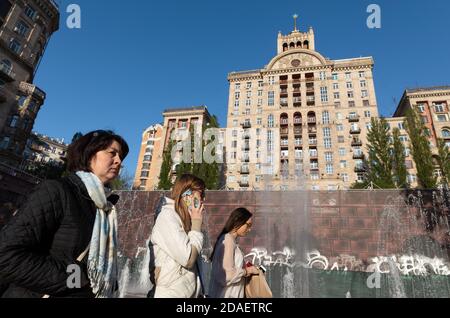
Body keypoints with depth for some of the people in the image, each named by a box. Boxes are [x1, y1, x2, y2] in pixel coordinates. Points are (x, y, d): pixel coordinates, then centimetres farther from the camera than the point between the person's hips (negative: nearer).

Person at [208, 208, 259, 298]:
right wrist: (246, 271, -12)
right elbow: (227, 276, -24)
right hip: (227, 295, -9)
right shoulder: (228, 241, -20)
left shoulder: (231, 240, 7)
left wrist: (244, 268, 1)